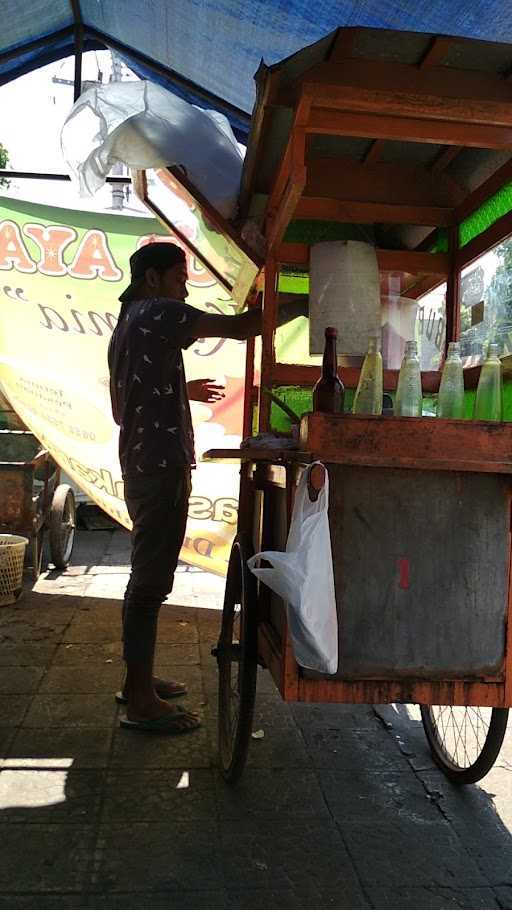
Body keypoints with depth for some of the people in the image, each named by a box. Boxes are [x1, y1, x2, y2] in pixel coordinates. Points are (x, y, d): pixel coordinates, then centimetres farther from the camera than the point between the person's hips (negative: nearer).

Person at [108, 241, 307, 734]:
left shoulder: (126, 326, 22)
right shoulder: (159, 314, -8)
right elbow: (240, 327, -18)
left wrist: (182, 390, 25)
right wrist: (301, 305, -10)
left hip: (140, 466, 10)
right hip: (162, 467, -10)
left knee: (148, 577, 15)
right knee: (150, 581, -7)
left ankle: (138, 679, 24)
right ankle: (141, 702, 1)